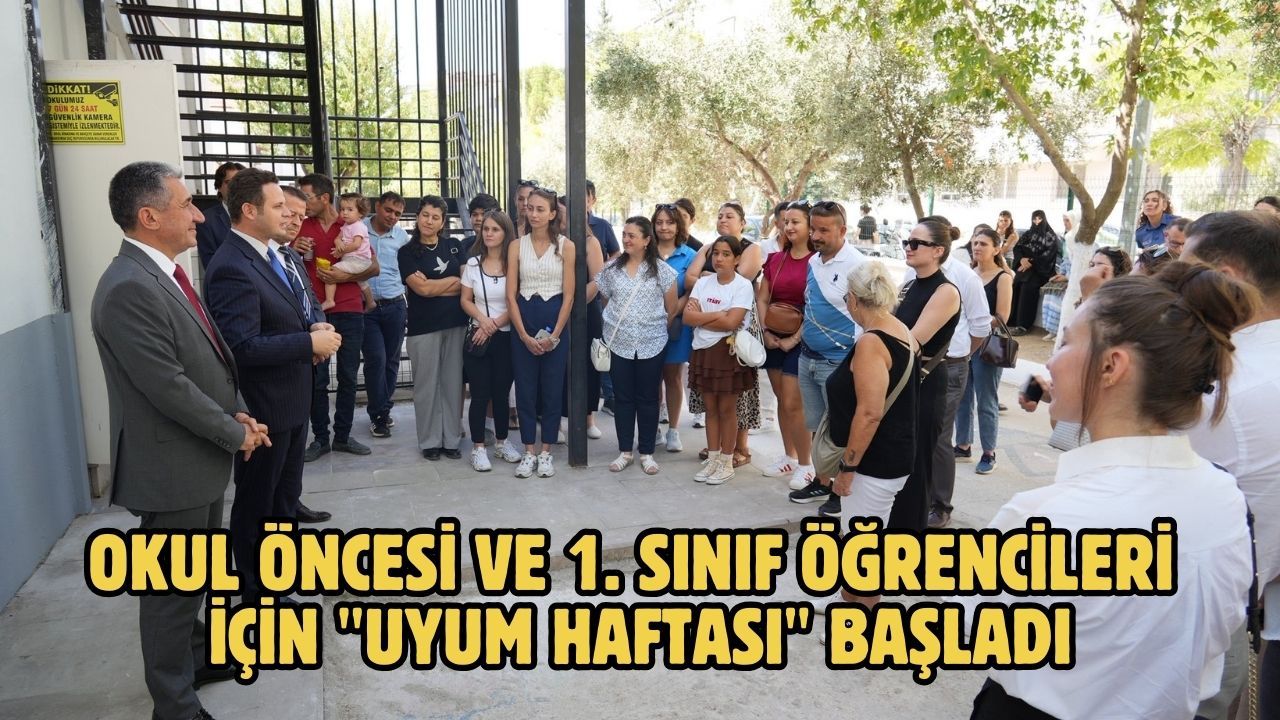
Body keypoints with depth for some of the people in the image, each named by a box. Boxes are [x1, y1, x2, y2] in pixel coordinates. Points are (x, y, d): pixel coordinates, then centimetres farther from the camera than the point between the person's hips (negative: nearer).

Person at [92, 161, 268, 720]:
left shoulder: (165, 273, 7)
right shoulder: (129, 288, -24)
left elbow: (209, 358, 14)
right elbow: (169, 388, -25)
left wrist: (238, 413, 2)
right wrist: (236, 434, -13)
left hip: (202, 459, 9)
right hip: (171, 467, -9)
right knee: (172, 589, 7)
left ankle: (195, 657, 43)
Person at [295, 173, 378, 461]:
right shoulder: (301, 227, 6)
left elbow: (375, 267, 3)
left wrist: (345, 276, -12)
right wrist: (294, 251, -9)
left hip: (349, 311, 0)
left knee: (348, 377, 6)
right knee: (316, 378, 2)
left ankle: (343, 435, 17)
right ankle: (320, 438, 12)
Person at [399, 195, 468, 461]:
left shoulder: (455, 245, 9)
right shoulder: (407, 252, 2)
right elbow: (421, 289, -10)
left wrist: (433, 286, -7)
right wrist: (454, 280, -3)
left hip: (456, 323, 2)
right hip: (423, 327, -2)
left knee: (453, 383, 6)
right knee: (426, 385, 4)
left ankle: (452, 439, 16)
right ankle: (430, 441, 15)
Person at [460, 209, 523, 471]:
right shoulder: (472, 263, 3)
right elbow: (465, 300, 5)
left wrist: (495, 324, -14)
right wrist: (482, 318, -13)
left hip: (507, 336, -1)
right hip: (478, 336, 1)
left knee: (501, 391, 9)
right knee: (480, 394, 1)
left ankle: (502, 441, 27)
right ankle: (478, 447, 11)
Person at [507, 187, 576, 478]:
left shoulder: (566, 246, -2)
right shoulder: (517, 246, 3)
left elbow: (568, 295, -4)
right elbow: (511, 294, 0)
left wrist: (554, 334, -11)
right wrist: (524, 335, -9)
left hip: (556, 324, -2)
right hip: (522, 324, 2)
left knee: (552, 389, 4)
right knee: (525, 389, 6)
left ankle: (546, 453, 17)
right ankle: (528, 452, 17)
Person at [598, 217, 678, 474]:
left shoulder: (661, 270, -3)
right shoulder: (611, 269, 4)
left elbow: (671, 308, 2)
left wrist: (656, 328, 8)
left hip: (651, 344, -2)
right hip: (619, 344, 2)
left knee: (648, 398, 6)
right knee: (623, 398, 7)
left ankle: (647, 452, 16)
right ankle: (625, 451, 18)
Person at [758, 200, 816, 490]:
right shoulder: (775, 259, 8)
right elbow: (761, 299, 9)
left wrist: (793, 339, -14)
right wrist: (765, 333, -4)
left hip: (800, 341, -6)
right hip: (773, 339, 6)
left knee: (793, 404, -5)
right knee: (782, 401, 14)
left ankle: (805, 464, 11)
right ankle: (789, 457, 28)